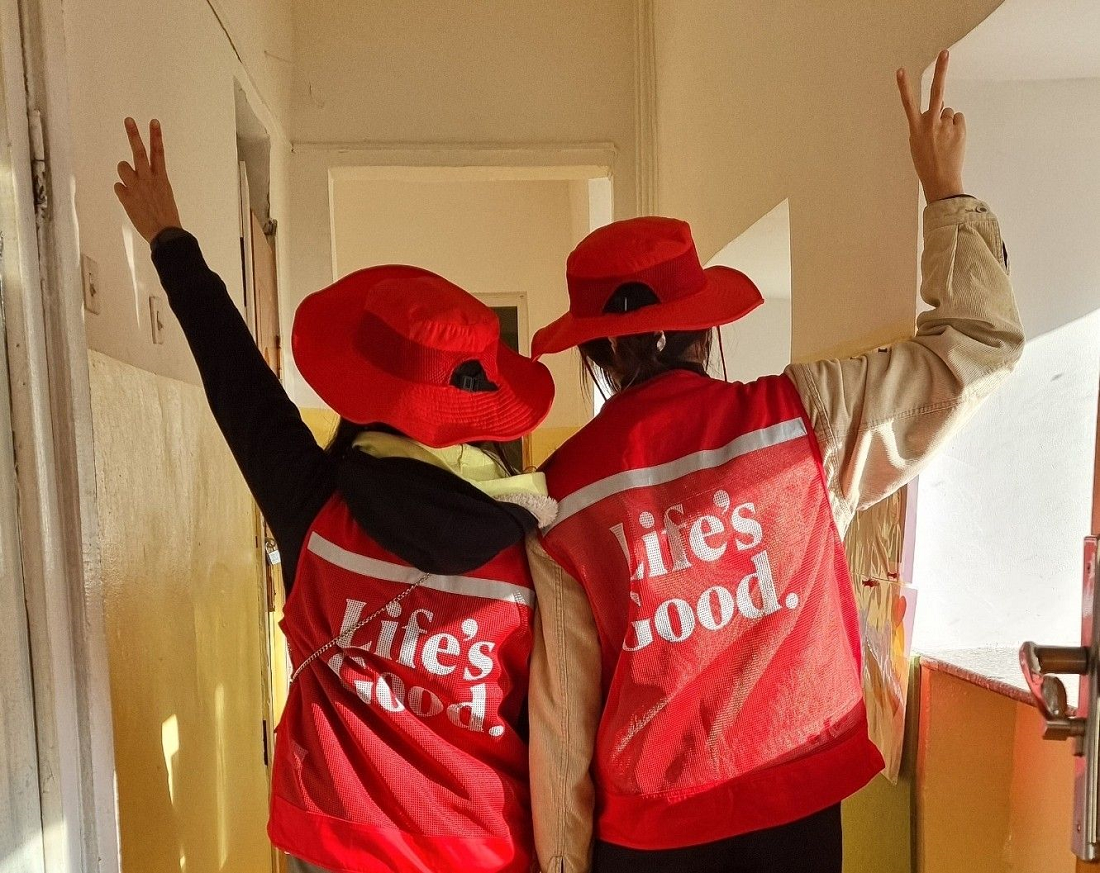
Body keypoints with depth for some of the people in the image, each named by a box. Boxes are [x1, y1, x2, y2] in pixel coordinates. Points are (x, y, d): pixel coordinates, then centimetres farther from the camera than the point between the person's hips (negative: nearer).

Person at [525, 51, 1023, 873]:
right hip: (798, 801, 1)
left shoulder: (563, 493, -12)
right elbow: (979, 344, -2)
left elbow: (560, 709, -7)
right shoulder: (801, 414, -14)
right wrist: (946, 188, 8)